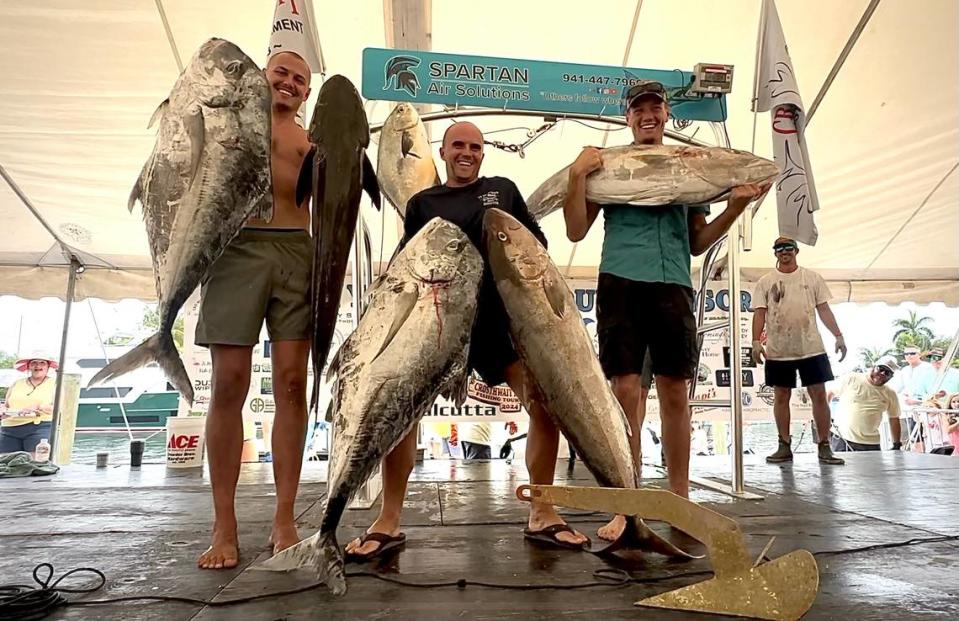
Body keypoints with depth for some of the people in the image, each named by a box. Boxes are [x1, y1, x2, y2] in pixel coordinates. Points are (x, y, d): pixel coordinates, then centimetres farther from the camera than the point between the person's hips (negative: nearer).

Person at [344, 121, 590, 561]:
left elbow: (537, 245, 18)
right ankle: (389, 522, 1)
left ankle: (542, 516, 6)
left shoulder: (503, 190, 19)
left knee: (545, 403, -10)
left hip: (500, 315, 1)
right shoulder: (422, 203, 17)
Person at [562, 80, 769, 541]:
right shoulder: (608, 163, 14)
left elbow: (698, 242, 19)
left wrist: (736, 206, 5)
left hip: (673, 284, 2)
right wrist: (577, 175, -4)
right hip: (621, 281, -2)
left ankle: (680, 502, 15)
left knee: (675, 393, 3)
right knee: (626, 390, -7)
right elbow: (576, 231, 7)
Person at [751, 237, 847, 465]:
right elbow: (759, 313, -1)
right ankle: (785, 447, 15)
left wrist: (839, 336, -2)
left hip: (811, 348, 1)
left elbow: (824, 309, 8)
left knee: (819, 395, 0)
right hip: (778, 351, 0)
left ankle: (824, 447, 10)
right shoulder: (765, 282, 5)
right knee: (781, 397, 6)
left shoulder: (812, 278, 8)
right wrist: (756, 341, -13)